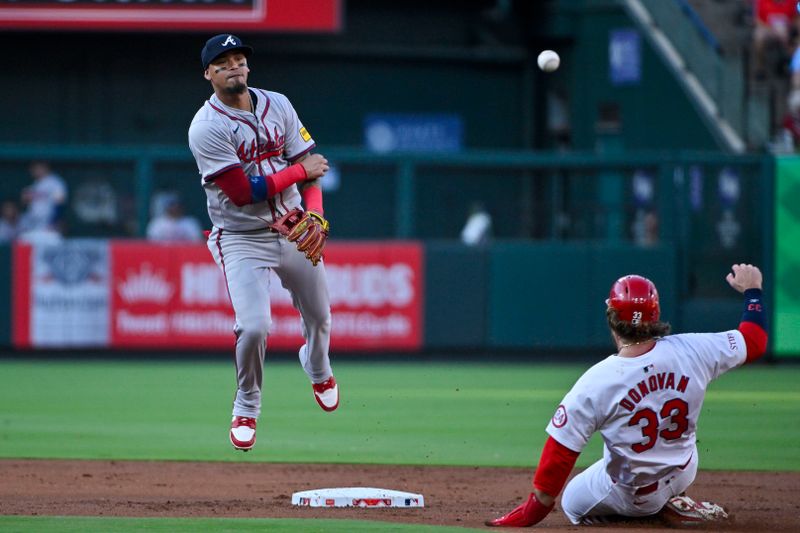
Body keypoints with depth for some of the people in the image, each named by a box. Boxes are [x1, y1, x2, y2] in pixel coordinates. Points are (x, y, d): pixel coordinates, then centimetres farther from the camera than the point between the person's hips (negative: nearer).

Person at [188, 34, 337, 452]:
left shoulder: (277, 105, 3)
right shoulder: (207, 127, -15)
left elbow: (307, 161, 4)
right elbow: (242, 192, -21)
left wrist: (316, 215, -13)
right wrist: (301, 170, -15)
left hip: (293, 229, 5)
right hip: (242, 239, -5)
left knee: (319, 315, 13)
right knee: (253, 326, -19)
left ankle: (318, 369, 49)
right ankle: (246, 407, 8)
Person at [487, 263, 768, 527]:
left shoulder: (595, 382, -27)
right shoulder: (690, 351, -19)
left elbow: (560, 452, -21)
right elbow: (754, 340, -2)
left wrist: (533, 511, -10)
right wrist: (751, 289, 15)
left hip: (630, 496, -4)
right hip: (684, 474, 4)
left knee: (572, 503, 25)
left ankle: (662, 508, 3)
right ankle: (669, 502, 17)